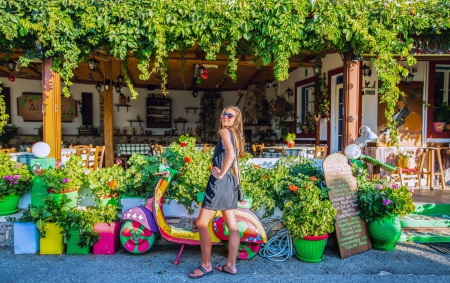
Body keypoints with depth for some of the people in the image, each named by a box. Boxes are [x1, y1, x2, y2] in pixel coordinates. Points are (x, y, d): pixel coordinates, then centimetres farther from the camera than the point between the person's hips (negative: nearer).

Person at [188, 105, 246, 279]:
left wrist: (221, 174, -17)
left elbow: (230, 154, -25)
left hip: (220, 182, -10)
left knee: (202, 224, -1)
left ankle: (206, 265, 7)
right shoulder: (236, 136, 19)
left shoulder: (225, 131, -8)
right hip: (231, 183, 10)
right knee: (232, 226, 10)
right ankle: (231, 265, 18)